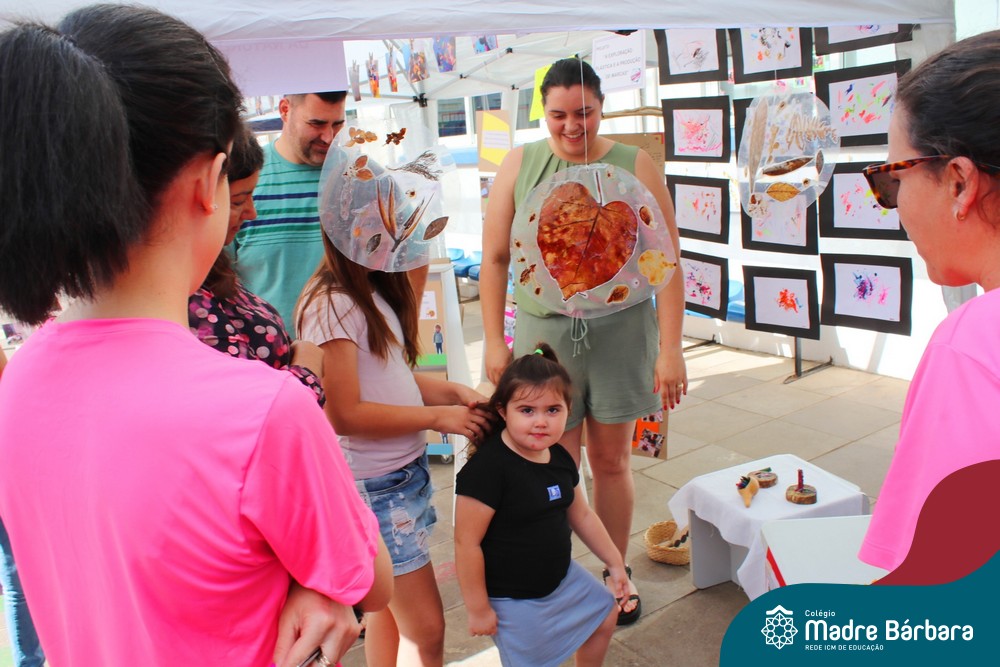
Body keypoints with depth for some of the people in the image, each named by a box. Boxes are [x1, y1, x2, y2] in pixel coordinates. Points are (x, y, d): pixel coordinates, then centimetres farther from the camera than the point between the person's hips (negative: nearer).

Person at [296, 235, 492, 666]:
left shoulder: (377, 291, 8)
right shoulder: (331, 305, -20)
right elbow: (345, 415, -23)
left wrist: (454, 392, 0)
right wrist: (438, 417, -16)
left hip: (408, 467, 9)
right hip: (375, 484, -8)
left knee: (388, 607, 21)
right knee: (426, 630, 2)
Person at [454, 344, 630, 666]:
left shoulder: (560, 458, -3)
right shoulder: (487, 467, -28)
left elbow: (581, 515, 12)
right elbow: (466, 543, -25)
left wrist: (614, 562, 16)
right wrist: (478, 609, -19)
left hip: (562, 576, 8)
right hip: (513, 599, -8)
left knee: (605, 616, 22)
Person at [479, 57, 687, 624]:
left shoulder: (636, 167, -2)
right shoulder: (521, 164, 2)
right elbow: (496, 258, 4)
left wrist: (671, 349, -8)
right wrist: (494, 339, 1)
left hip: (621, 329, 0)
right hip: (544, 329, 0)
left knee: (612, 459, 13)